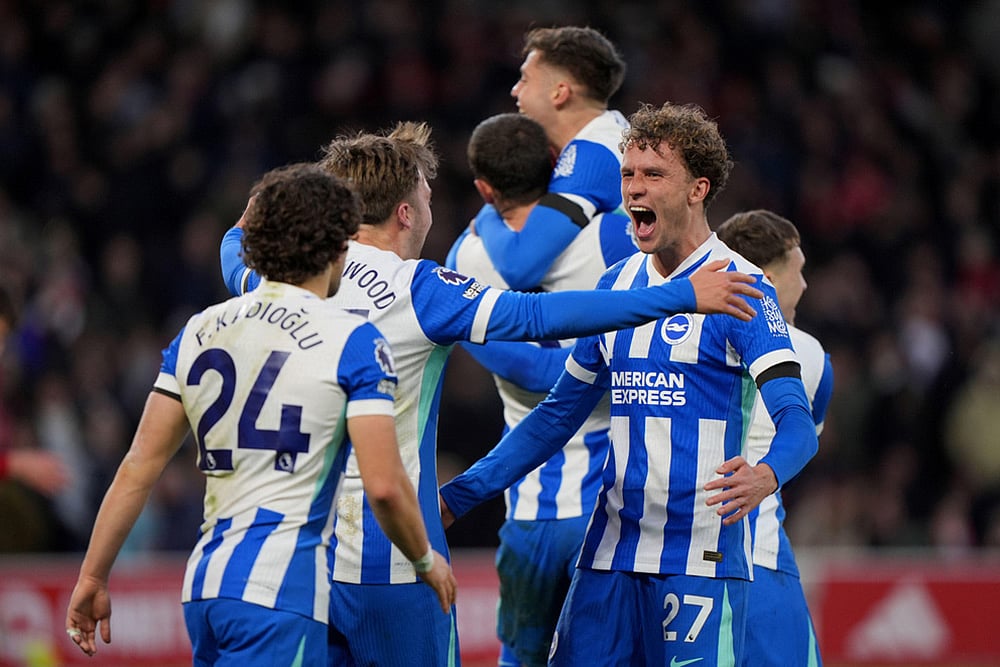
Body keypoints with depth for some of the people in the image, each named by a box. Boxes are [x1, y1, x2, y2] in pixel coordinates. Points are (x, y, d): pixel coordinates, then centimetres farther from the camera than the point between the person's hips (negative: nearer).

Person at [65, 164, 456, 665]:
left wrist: (93, 576, 16)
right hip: (280, 590, -7)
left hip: (203, 581, 7)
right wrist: (427, 562, 8)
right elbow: (384, 486, -10)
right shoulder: (353, 341, -4)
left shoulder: (200, 331, 13)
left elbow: (140, 467, 11)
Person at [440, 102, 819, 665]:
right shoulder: (616, 286, 14)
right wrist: (458, 497, 17)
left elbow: (796, 420, -15)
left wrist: (765, 475, -39)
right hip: (611, 552, 6)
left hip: (702, 559, -6)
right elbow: (560, 413, 22)